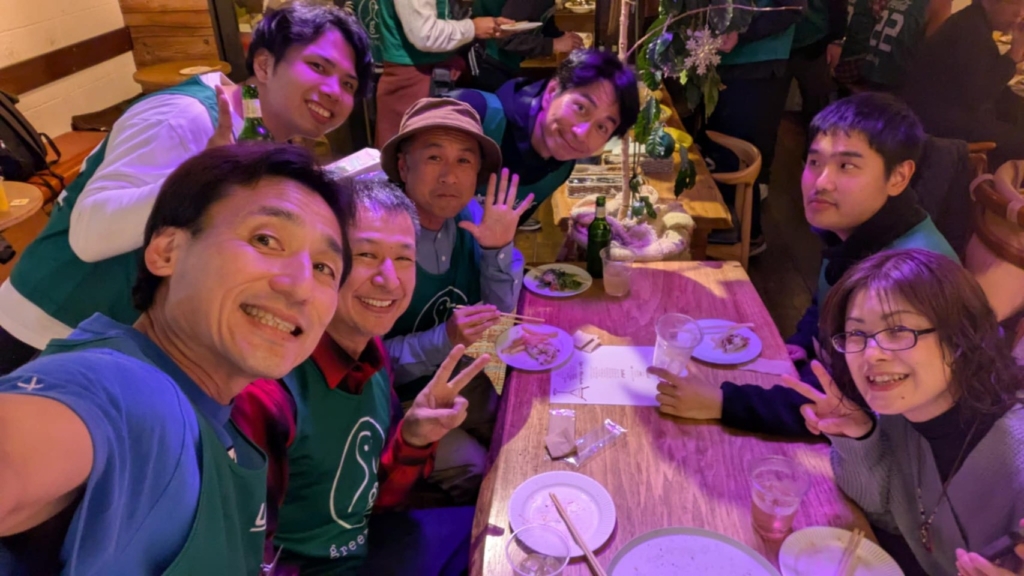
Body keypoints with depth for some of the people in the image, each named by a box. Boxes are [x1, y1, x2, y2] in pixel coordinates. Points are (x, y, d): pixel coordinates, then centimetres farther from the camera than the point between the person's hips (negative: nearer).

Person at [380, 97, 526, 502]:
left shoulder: (469, 216, -10)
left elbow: (497, 318, -4)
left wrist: (498, 249, -20)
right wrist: (443, 339, -34)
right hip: (400, 398, -5)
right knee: (476, 472, -13)